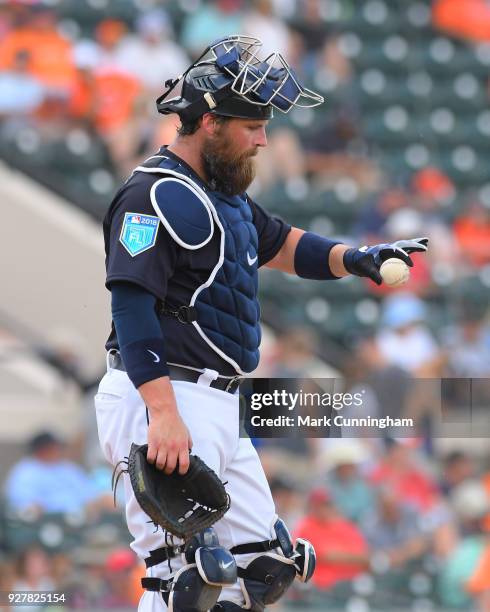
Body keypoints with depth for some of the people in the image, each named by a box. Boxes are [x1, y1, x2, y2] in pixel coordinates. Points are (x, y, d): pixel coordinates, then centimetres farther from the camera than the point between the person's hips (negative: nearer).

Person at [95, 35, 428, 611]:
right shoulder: (156, 195, -13)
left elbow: (280, 244, 35)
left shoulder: (224, 194, 18)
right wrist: (164, 416, -30)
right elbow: (132, 305, -22)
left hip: (217, 408, 10)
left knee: (266, 564, 12)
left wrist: (352, 259, 14)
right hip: (162, 398, -10)